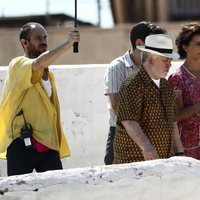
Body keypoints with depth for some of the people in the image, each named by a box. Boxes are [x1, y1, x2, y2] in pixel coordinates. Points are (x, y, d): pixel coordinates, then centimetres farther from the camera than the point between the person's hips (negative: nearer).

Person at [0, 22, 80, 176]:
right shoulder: (18, 65, -4)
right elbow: (39, 63, -27)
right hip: (22, 144, -7)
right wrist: (68, 43, -35)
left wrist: (58, 145, 19)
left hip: (48, 145, 7)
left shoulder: (49, 74, 22)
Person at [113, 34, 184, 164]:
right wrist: (146, 146, -35)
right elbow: (128, 120, -23)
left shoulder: (166, 85, 17)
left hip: (164, 158, 8)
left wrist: (179, 152, 19)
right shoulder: (132, 85, -11)